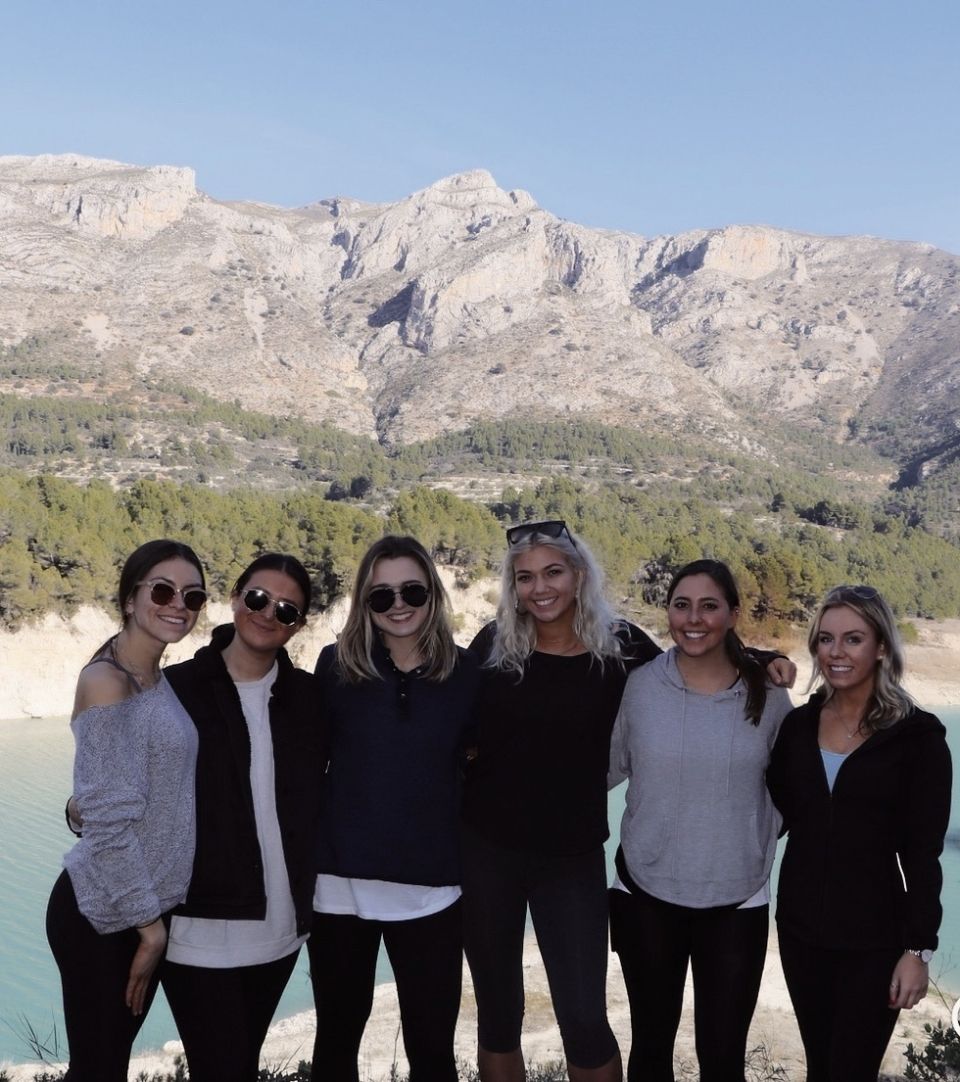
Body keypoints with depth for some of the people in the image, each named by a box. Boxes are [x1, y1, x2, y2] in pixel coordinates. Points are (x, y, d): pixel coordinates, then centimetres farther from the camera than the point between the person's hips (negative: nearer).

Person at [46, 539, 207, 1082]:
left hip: (146, 907, 8)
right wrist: (148, 923, -15)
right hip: (102, 914, -8)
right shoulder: (107, 681, -17)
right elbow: (109, 821, -20)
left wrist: (154, 917, 10)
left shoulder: (159, 680, 8)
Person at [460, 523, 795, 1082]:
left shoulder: (620, 645, -5)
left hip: (572, 856, -1)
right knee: (497, 1010, 13)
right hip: (485, 849, 1)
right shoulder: (494, 644, -4)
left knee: (584, 1018, 1)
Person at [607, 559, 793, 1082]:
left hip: (737, 901, 0)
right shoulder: (639, 686, -6)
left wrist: (755, 847, 0)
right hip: (647, 893, 1)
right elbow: (605, 769, 5)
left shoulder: (768, 696, -5)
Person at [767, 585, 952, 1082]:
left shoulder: (917, 735, -8)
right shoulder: (798, 724, 3)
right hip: (800, 925, 4)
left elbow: (922, 853, -8)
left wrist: (918, 948, -11)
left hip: (874, 935, -4)